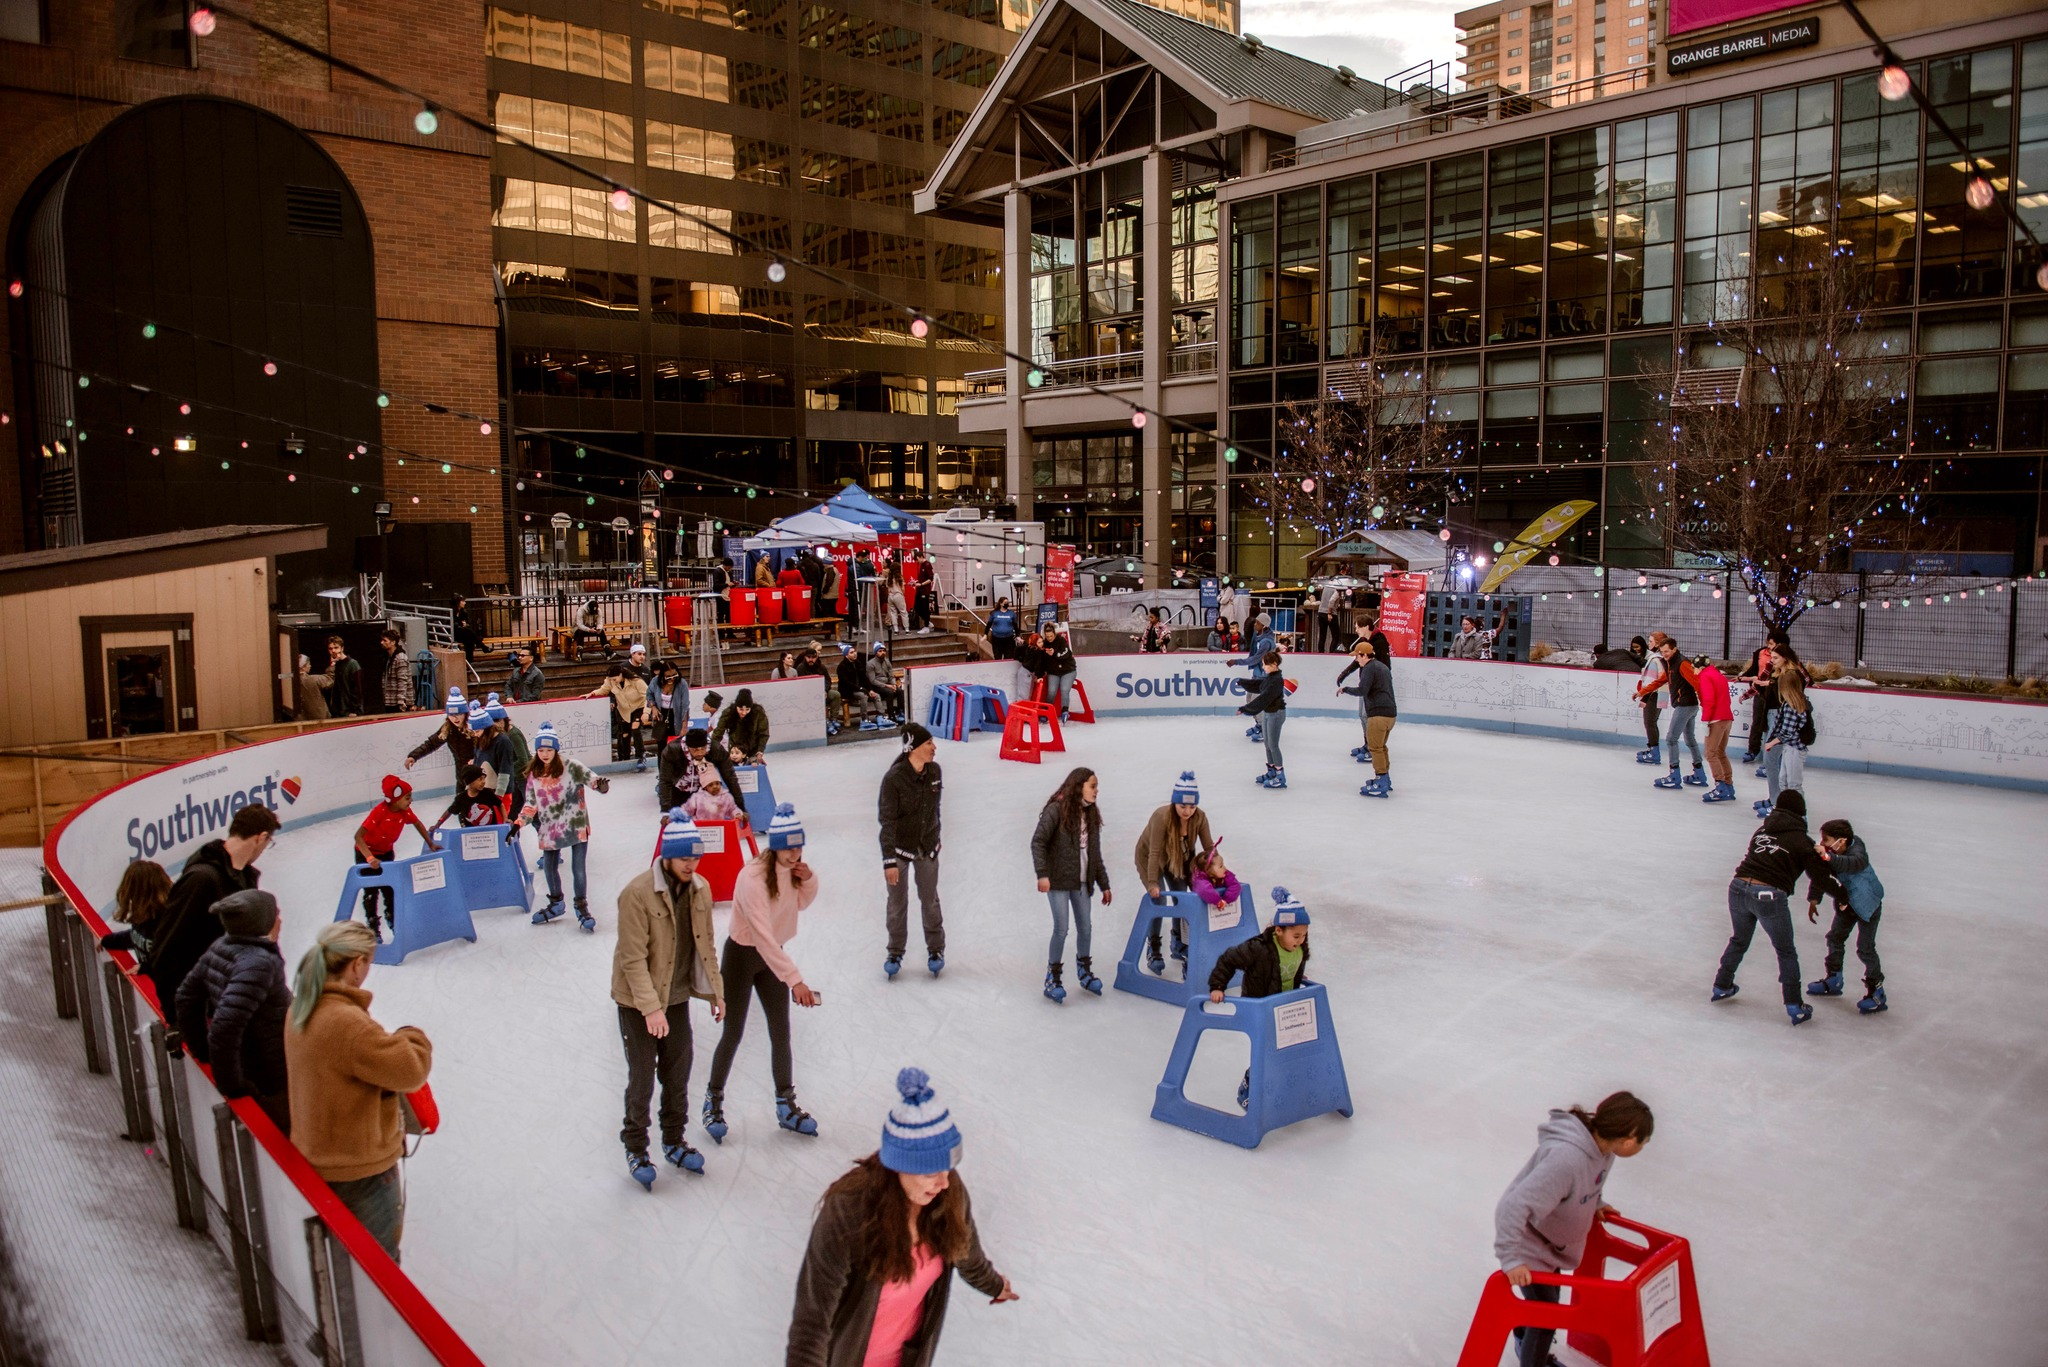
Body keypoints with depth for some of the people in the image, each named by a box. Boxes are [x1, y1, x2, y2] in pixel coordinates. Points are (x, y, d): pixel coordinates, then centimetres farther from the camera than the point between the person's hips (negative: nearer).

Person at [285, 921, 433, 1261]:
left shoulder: (301, 1011, 0)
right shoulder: (347, 1022, -30)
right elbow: (409, 1070, -25)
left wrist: (396, 1042, -1)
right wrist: (414, 1038, -5)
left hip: (316, 1159, 9)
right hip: (361, 1172, -9)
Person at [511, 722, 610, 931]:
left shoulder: (571, 767, -10)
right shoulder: (534, 775, 3)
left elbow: (591, 778, -16)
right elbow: (531, 804, 8)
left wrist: (601, 784, -39)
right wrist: (518, 824, 0)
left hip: (577, 826, -4)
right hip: (550, 829, 4)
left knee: (578, 868, -2)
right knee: (549, 867, 13)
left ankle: (582, 906, 16)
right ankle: (555, 905, 34)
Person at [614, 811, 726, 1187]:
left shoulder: (700, 888, -3)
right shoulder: (637, 893, -23)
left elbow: (705, 944, 7)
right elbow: (633, 959, -23)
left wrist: (715, 991, 7)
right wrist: (650, 1007, -27)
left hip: (678, 996, 6)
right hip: (638, 1002, -5)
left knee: (678, 1074, 15)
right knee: (642, 1078, 4)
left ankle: (674, 1141, 33)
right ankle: (635, 1150, 23)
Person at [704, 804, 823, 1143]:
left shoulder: (792, 868, -9)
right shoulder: (753, 877, -31)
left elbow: (801, 904, 9)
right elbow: (763, 934, -36)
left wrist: (808, 880, -14)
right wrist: (795, 979, -40)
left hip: (772, 955, 6)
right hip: (742, 954, -6)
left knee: (781, 1032, 9)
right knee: (733, 1034, 5)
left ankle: (786, 1106, 22)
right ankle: (714, 1101, 25)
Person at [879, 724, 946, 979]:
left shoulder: (934, 771, -9)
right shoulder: (893, 778, -24)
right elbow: (887, 820, -22)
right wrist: (889, 860, -24)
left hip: (927, 847, 3)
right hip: (899, 848, -3)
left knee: (930, 900, 15)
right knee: (898, 902, 11)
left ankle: (935, 949, 33)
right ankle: (895, 952, 30)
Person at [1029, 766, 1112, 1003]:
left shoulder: (1091, 814, 12)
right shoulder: (1057, 809, -10)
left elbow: (1095, 854, 16)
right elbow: (1038, 841, -15)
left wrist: (1104, 884, 16)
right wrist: (1042, 874, -24)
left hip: (1081, 881, 6)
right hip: (1058, 880, -6)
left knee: (1085, 927, 8)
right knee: (1061, 929, -8)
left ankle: (1084, 971, 28)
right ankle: (1052, 978, 6)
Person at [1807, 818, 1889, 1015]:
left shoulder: (1857, 851, -34)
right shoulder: (1828, 854, -16)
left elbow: (1854, 863, -58)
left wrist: (1828, 857, -69)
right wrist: (1813, 900, -3)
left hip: (1868, 904, -7)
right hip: (1847, 902, 7)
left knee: (1865, 948, -8)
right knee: (1834, 938, 15)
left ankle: (1876, 992, 3)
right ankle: (1833, 981, 32)